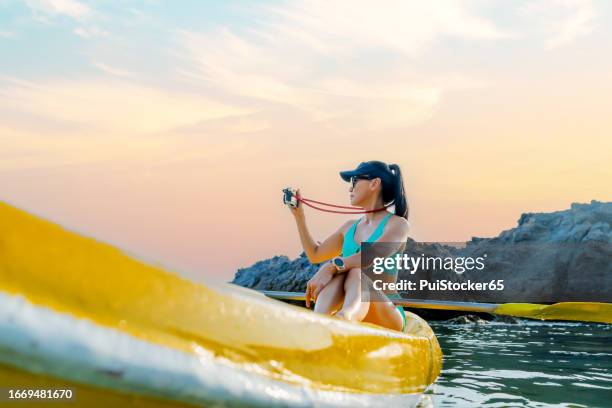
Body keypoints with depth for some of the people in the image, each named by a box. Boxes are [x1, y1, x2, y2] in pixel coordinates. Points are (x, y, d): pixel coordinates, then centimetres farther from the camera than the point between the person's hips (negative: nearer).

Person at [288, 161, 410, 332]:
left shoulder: (397, 224, 1)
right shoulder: (350, 227, 21)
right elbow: (315, 255, 29)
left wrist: (332, 266, -34)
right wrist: (299, 215, 24)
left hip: (386, 315, -4)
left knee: (356, 272, -33)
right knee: (338, 275, -26)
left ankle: (346, 317, -68)